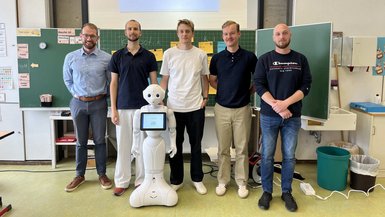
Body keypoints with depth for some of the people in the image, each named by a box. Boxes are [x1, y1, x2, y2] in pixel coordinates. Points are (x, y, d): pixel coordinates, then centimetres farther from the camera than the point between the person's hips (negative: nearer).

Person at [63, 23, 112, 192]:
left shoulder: (106, 58, -5)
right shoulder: (70, 57, 1)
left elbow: (111, 81, 4)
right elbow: (67, 80, 13)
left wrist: (101, 95, 3)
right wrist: (77, 94, 5)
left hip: (98, 103, -1)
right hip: (78, 103, 2)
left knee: (100, 140, 6)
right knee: (81, 141, 11)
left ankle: (102, 174, 20)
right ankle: (80, 175, 24)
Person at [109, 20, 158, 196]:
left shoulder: (149, 56, 3)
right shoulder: (117, 56, 5)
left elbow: (154, 82, 3)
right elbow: (113, 83, 4)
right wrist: (113, 109, -3)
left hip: (144, 107, 0)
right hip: (123, 108, 1)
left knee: (142, 145, 6)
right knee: (123, 145, 6)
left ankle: (141, 180, 19)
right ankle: (121, 181, 19)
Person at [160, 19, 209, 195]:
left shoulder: (200, 54, 2)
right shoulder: (169, 54, 1)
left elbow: (204, 77, 9)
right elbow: (164, 79, 4)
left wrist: (205, 97, 1)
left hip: (196, 107, 0)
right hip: (174, 107, 0)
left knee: (196, 144, 11)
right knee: (175, 145, 10)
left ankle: (197, 179, 26)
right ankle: (176, 180, 25)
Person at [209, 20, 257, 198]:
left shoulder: (249, 57, -2)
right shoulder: (217, 58, 2)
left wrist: (249, 91, 4)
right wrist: (226, 91, 6)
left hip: (242, 109, -1)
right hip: (222, 108, 1)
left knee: (241, 148, 6)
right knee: (223, 148, 8)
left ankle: (242, 183, 20)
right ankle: (222, 181, 22)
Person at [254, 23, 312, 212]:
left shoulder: (300, 59, 6)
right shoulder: (265, 59, 2)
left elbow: (306, 86, -1)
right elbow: (259, 86, -6)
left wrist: (285, 103, -15)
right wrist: (276, 106, -17)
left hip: (293, 116, 1)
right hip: (269, 115, -1)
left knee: (289, 156, 8)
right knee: (267, 155, 5)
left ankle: (286, 192, 23)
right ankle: (267, 191, 20)